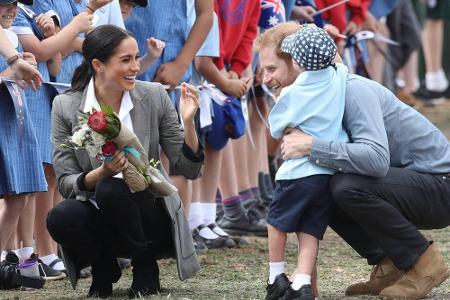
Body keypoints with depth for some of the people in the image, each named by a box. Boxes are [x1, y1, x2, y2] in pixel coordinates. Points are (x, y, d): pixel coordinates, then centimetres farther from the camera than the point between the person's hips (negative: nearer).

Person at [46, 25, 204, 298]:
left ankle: (145, 265, -5)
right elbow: (65, 184, -7)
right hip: (97, 219, 1)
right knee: (59, 218, -31)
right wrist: (100, 173, -27)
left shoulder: (154, 97, -5)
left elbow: (190, 170, -2)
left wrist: (188, 122, -19)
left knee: (111, 188, -32)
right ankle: (104, 267, 1)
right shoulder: (66, 107, -6)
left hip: (150, 217, -1)